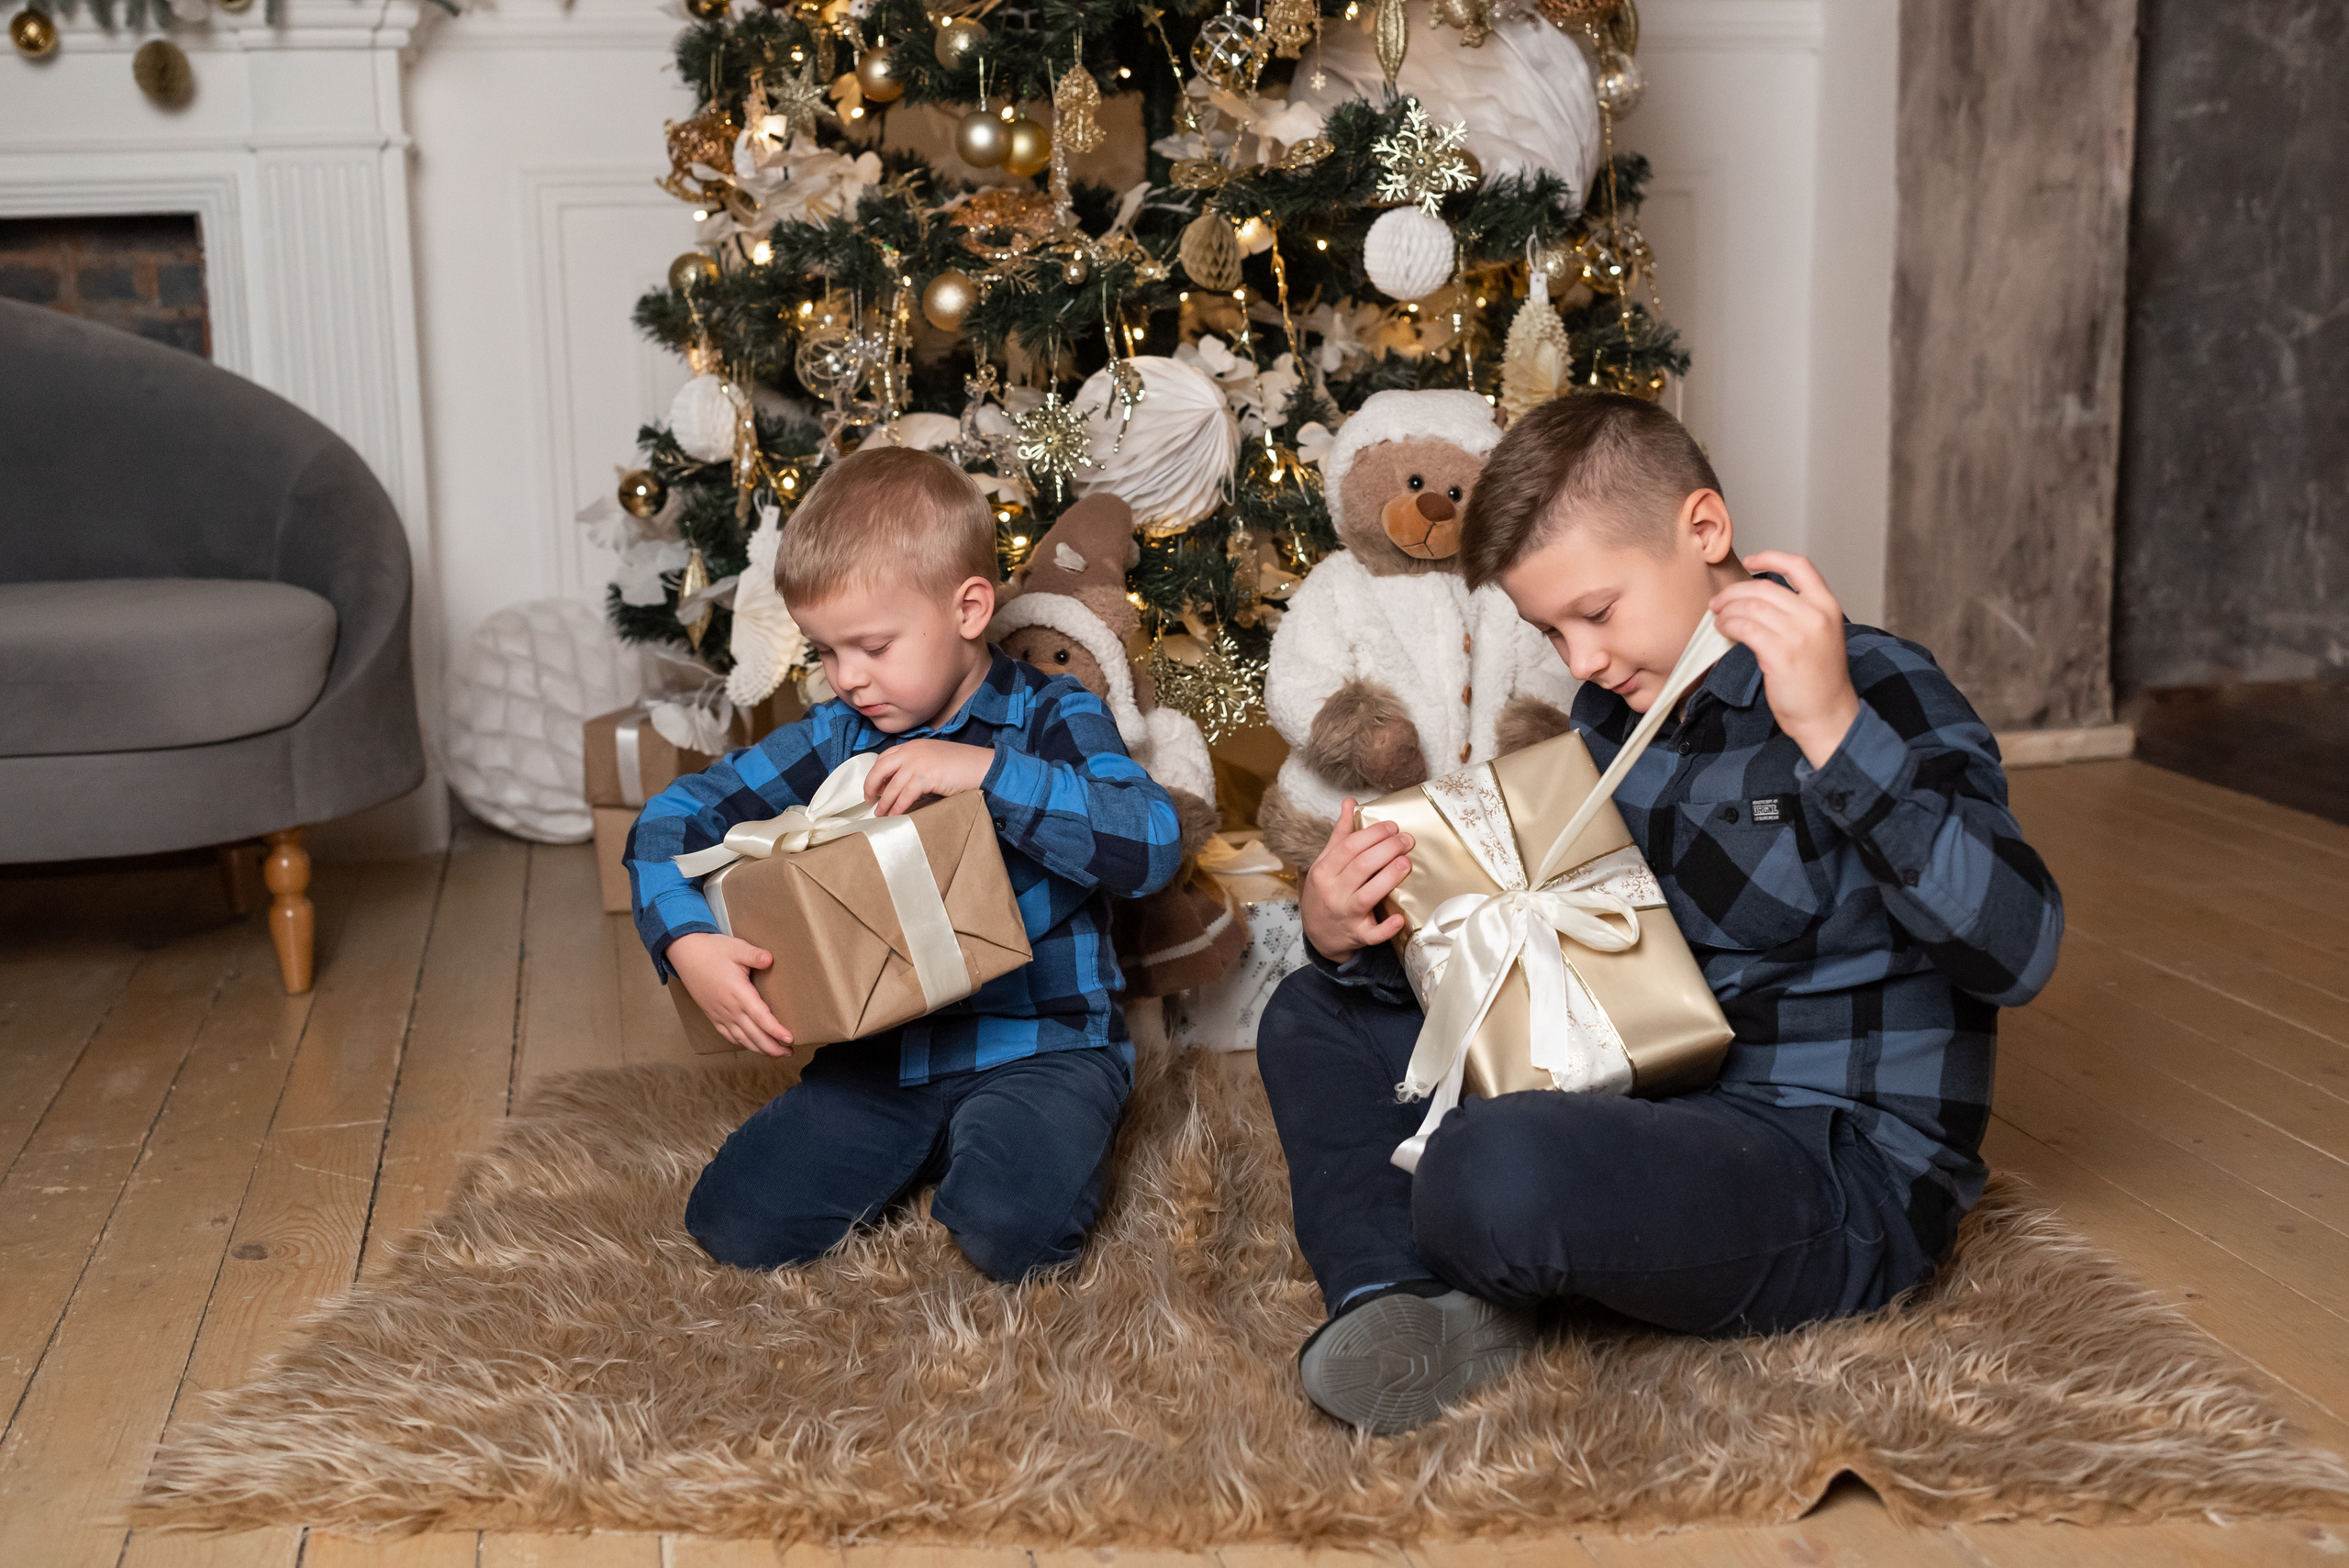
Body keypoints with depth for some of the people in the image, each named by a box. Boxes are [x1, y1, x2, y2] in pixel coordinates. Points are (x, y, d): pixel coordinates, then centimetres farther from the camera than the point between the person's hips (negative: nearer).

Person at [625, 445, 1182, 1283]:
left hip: (1039, 1047, -4)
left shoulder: (1050, 719, -8)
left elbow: (1151, 844, -25)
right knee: (734, 1226, -9)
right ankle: (923, 1150, 14)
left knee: (1009, 1229, -30)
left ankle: (1044, 1144, 5)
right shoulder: (838, 736, 4)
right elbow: (672, 817, 5)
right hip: (881, 1052, 5)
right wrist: (689, 944, -14)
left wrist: (990, 770, -31)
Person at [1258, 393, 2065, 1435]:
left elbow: (2017, 952, -27)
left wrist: (1836, 732, -34)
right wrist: (1348, 940, -2)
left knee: (1494, 1173, -37)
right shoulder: (1617, 712, 10)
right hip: (1656, 1112, 9)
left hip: (1842, 1174, -9)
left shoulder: (1873, 689, -13)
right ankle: (1400, 1307, -16)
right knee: (1314, 1019, 12)